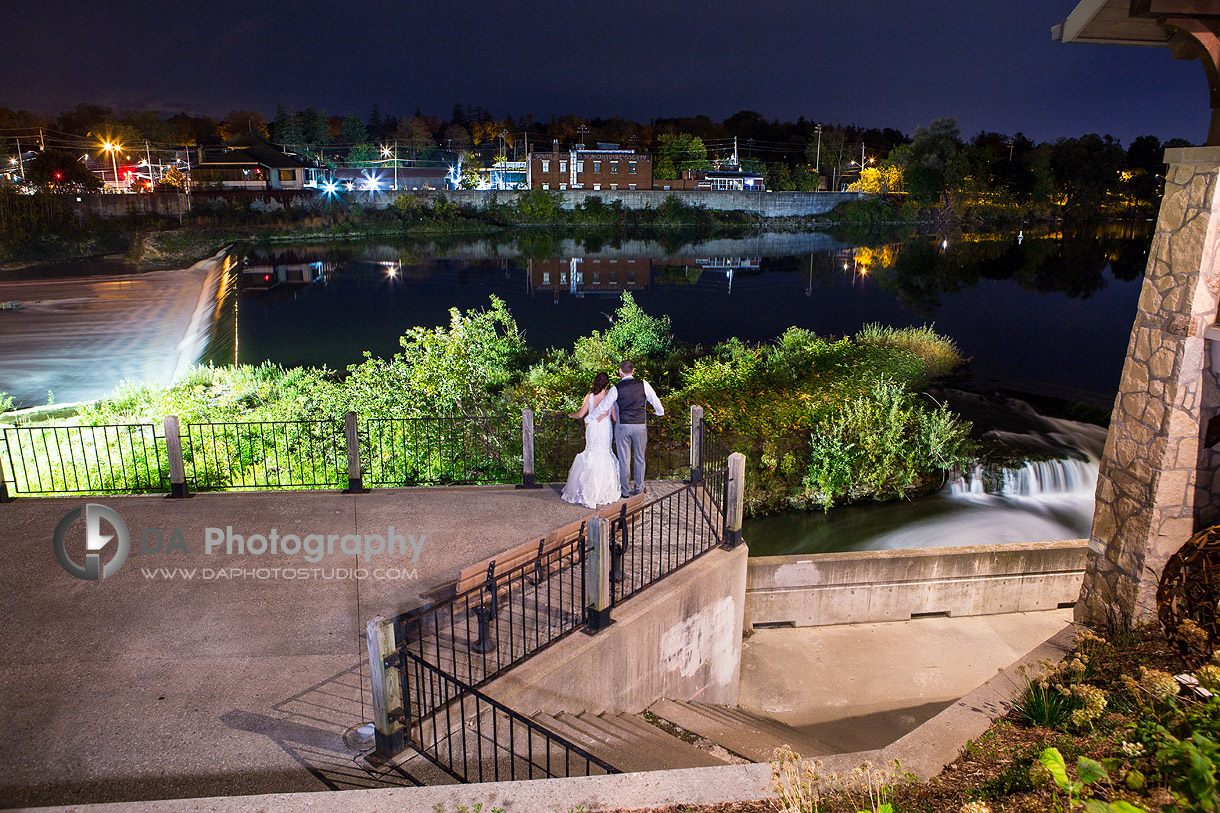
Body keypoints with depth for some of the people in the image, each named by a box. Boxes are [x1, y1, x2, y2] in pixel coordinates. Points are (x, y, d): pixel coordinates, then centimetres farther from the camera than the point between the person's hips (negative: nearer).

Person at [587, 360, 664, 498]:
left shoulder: (616, 389, -6)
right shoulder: (643, 384, -2)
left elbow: (603, 407, 0)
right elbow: (655, 400, 9)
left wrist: (589, 418, 16)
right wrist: (660, 411, 31)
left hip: (623, 427, -1)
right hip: (640, 426, 1)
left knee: (624, 460, 6)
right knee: (639, 458, 14)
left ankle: (624, 491, 14)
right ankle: (639, 489, 22)